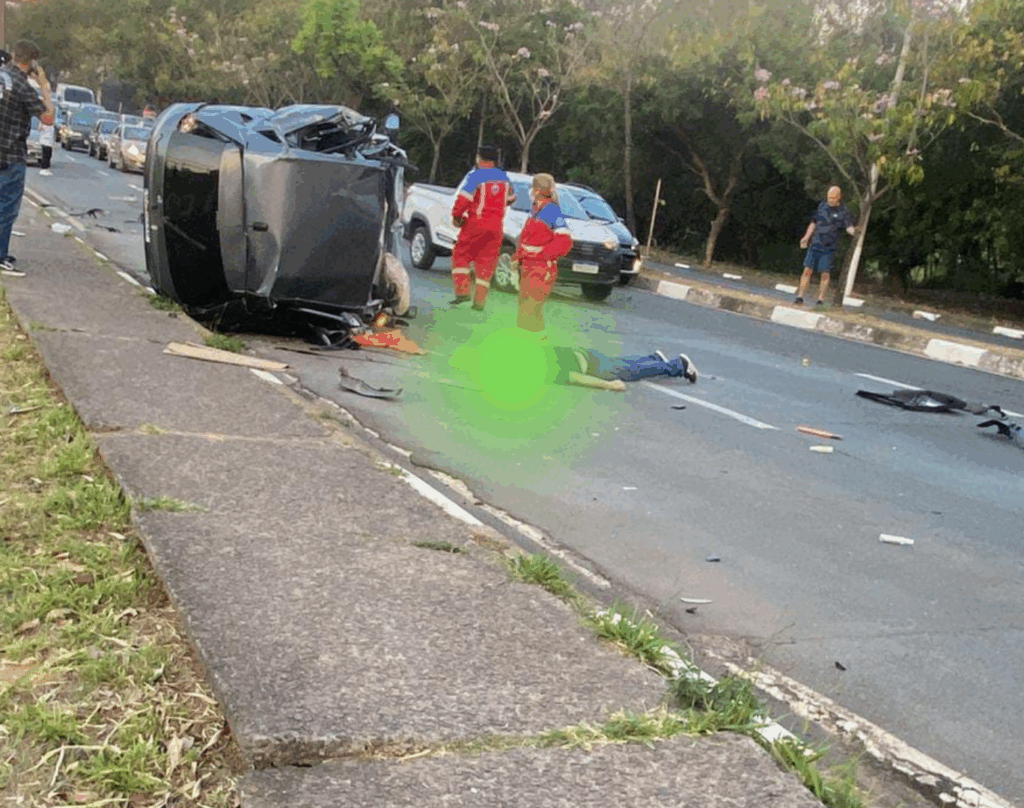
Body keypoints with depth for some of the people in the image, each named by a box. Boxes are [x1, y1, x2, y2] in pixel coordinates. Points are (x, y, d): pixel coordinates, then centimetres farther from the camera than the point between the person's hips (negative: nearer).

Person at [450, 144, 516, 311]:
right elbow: (511, 198, 25)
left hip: (476, 222, -5)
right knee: (486, 261, 8)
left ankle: (462, 291, -5)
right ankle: (480, 300, 5)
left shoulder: (474, 176, -9)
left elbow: (463, 198, -17)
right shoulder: (504, 177, 10)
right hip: (497, 225, 5)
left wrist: (456, 216, -2)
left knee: (461, 255, 8)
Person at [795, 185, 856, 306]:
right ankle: (800, 297, -1)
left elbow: (849, 227, -8)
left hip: (829, 247, -3)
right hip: (815, 244, 3)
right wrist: (806, 237, 16)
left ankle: (820, 300, 1)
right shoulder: (822, 206, 10)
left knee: (825, 273, -5)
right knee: (807, 270, -4)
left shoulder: (843, 211, -1)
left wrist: (854, 231, -30)